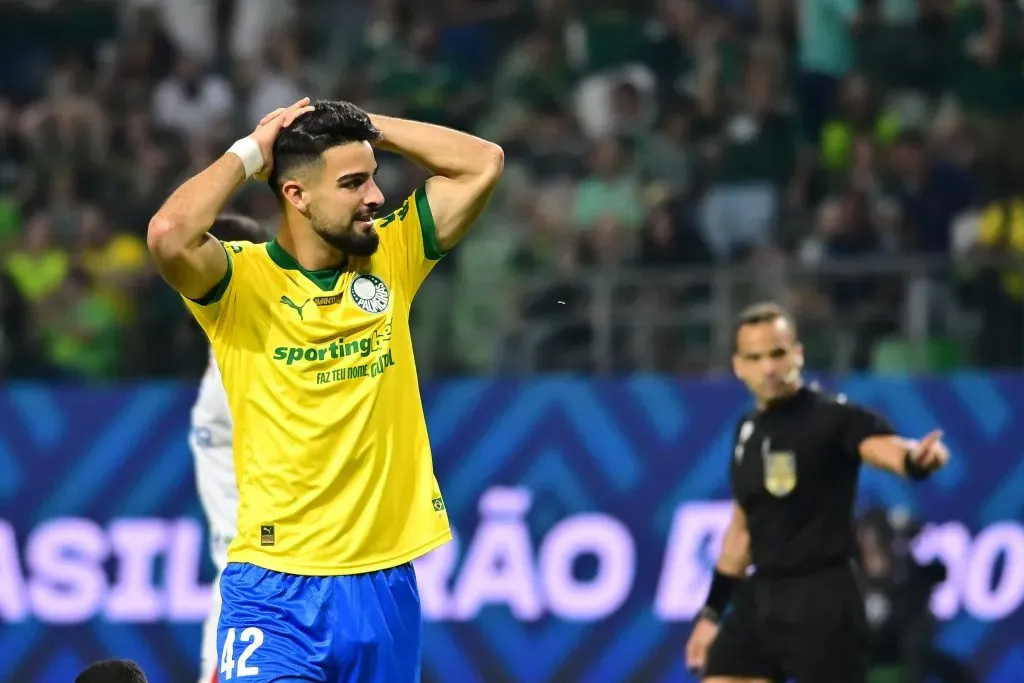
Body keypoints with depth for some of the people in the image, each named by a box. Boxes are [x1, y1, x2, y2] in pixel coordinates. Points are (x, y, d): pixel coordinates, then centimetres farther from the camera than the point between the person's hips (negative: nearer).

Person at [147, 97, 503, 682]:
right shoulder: (242, 279, -6)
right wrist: (249, 154, -12)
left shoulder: (392, 258, 8)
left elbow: (484, 164, 8)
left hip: (387, 583, 5)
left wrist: (369, 127, 3)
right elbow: (170, 236, -27)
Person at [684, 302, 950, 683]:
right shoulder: (747, 431, 11)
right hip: (760, 596, 7)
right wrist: (712, 612, 22)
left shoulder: (833, 417, -11)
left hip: (823, 599, -7)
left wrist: (918, 457, -57)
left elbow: (886, 448, -32)